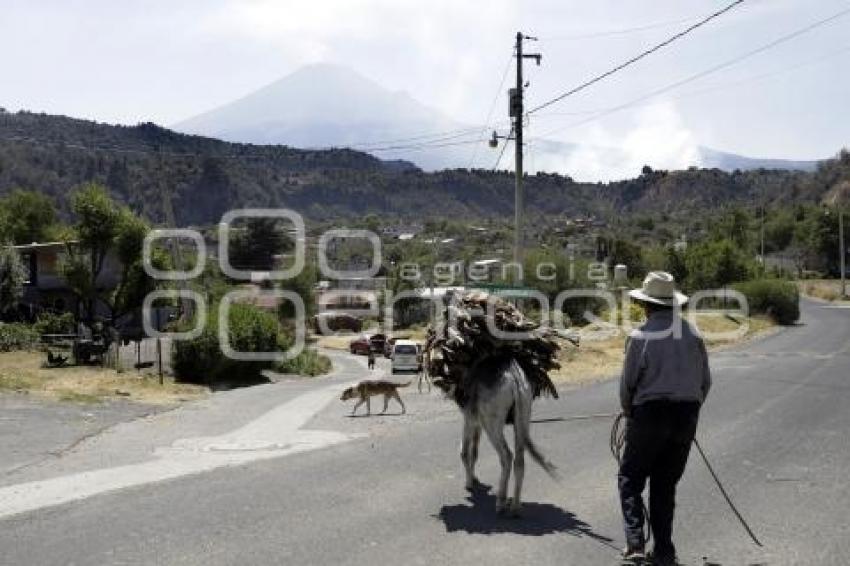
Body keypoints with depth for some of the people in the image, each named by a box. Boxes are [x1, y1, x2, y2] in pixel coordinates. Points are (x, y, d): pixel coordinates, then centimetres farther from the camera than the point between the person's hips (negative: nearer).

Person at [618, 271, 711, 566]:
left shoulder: (641, 336, -11)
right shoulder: (694, 334, 4)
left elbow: (628, 383, -7)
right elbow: (705, 381, 8)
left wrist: (628, 413, 11)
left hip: (650, 413, -5)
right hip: (687, 416, 5)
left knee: (630, 479, 9)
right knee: (666, 484, 15)